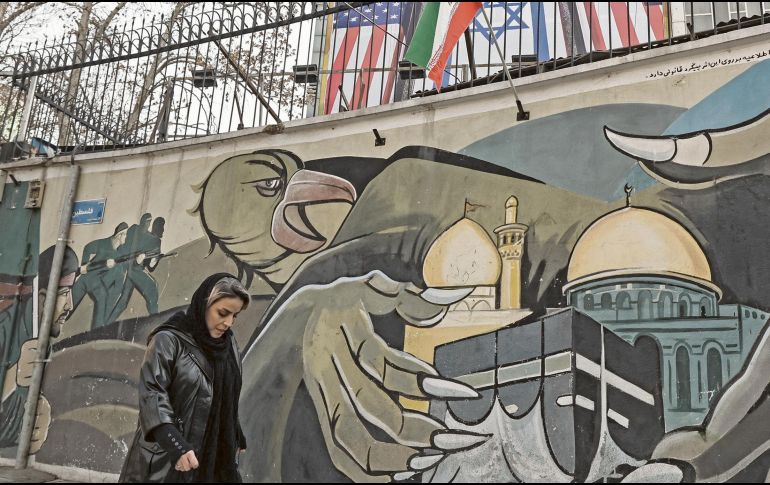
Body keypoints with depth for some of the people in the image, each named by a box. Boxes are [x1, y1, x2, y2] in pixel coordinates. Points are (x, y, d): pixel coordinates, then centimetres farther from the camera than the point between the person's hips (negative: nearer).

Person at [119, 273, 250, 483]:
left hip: (214, 454, 6)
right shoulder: (168, 340, -11)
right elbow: (152, 393, -20)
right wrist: (175, 443, -29)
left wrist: (235, 436, 20)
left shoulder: (229, 345, 8)